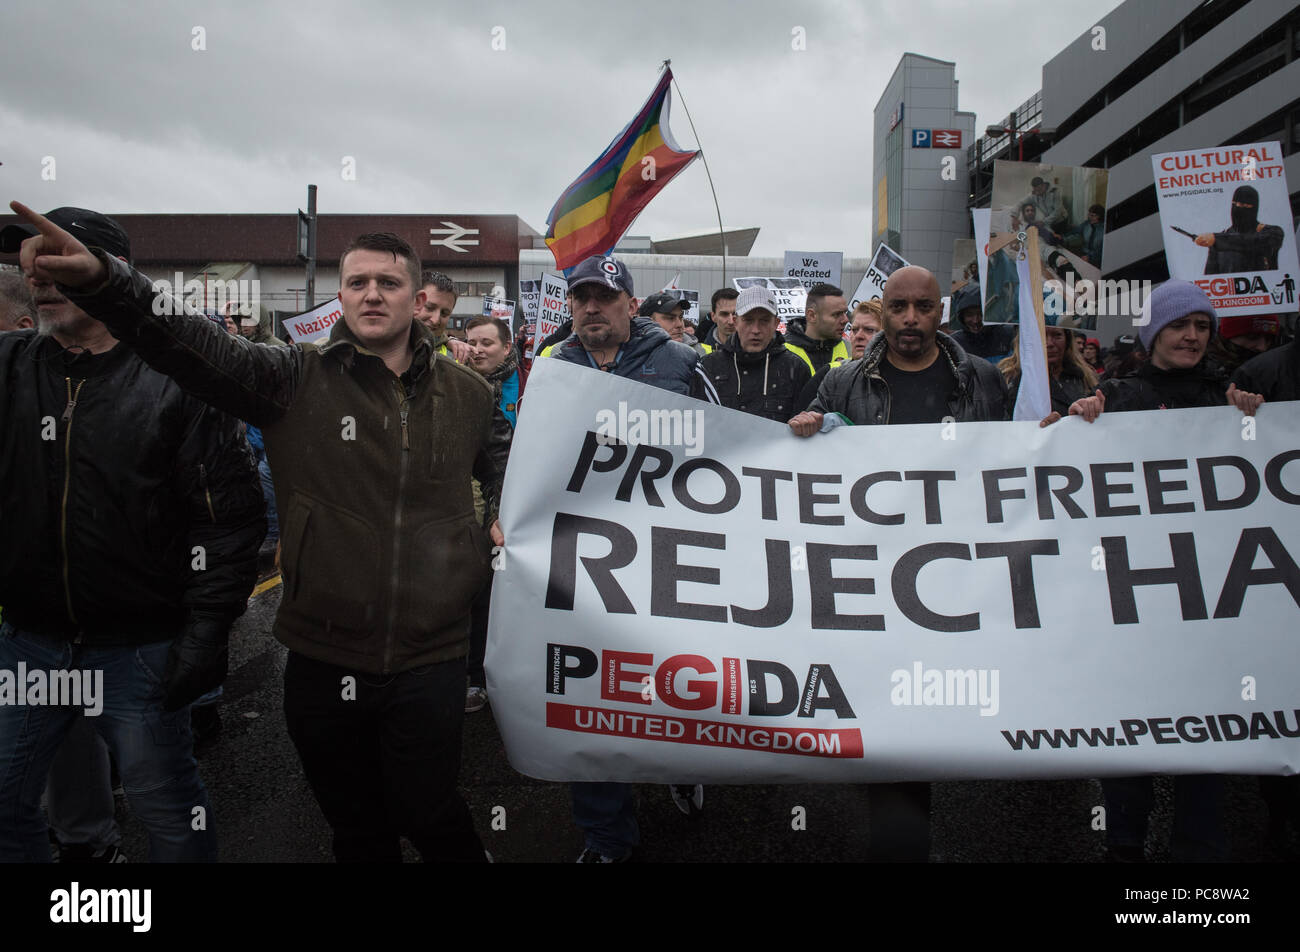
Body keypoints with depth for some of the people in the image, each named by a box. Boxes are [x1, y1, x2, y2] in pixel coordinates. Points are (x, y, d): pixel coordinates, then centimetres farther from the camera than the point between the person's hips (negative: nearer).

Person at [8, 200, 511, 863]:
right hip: (324, 661, 1)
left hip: (429, 663, 0)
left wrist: (503, 520, 4)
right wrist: (100, 280, -30)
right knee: (356, 830, 18)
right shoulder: (295, 379, -3)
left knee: (429, 818, 10)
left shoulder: (467, 394, 3)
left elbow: (503, 460, 21)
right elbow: (193, 345, -16)